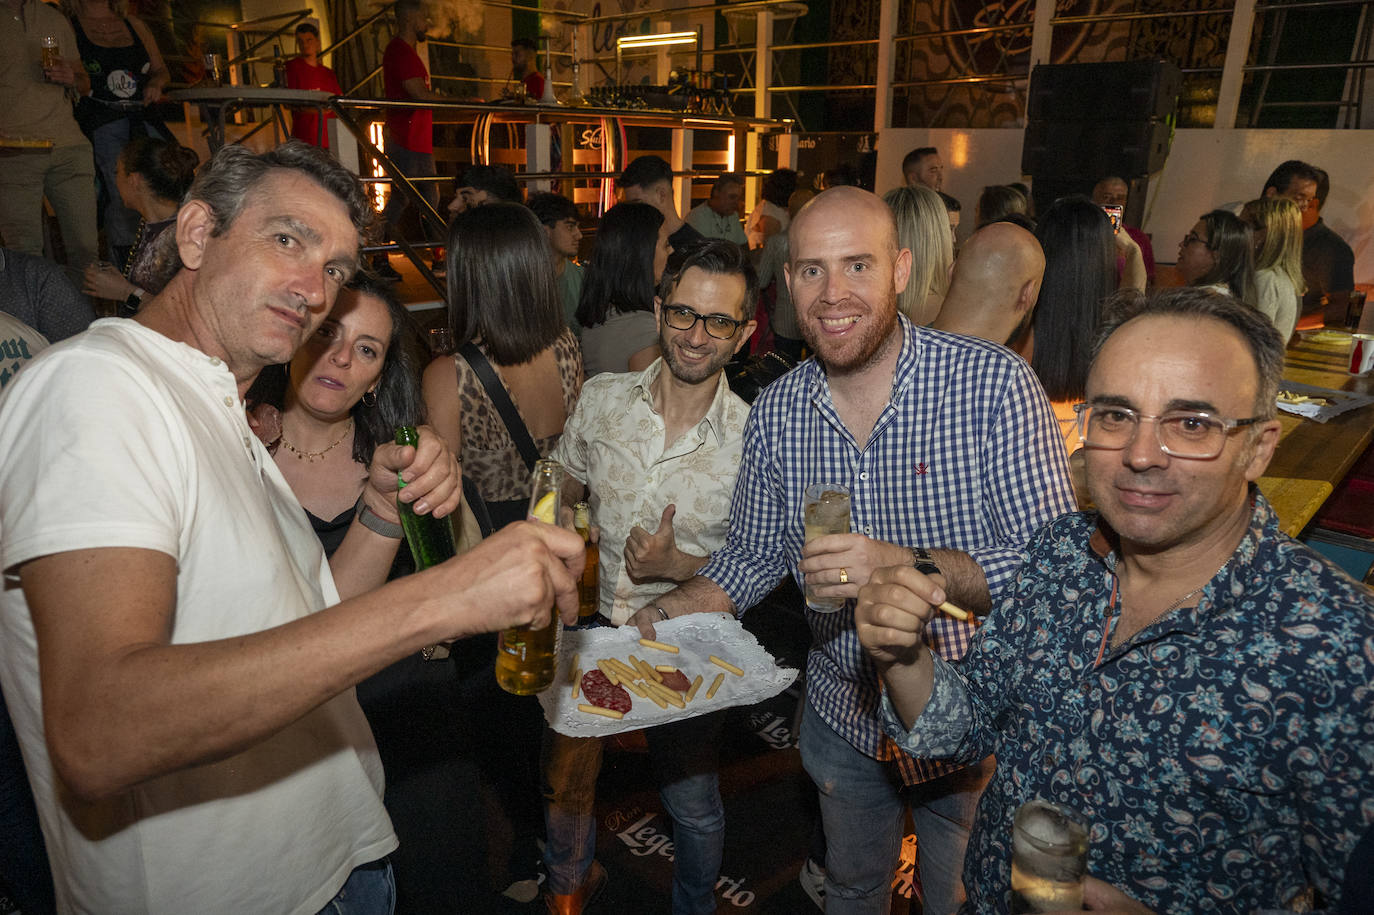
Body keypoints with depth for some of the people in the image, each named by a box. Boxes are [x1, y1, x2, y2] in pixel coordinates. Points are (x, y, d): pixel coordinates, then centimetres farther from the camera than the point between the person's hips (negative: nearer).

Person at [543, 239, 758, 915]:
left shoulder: (753, 437, -17)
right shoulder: (602, 399, -8)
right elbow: (558, 501, 7)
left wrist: (679, 565, -24)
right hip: (592, 625, 3)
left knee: (692, 805, 14)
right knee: (562, 782, 20)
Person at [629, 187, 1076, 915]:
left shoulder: (994, 383, -21)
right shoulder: (775, 412, -9)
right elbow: (752, 558, 2)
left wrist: (908, 568, -38)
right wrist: (662, 614, -14)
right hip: (841, 713, 3)